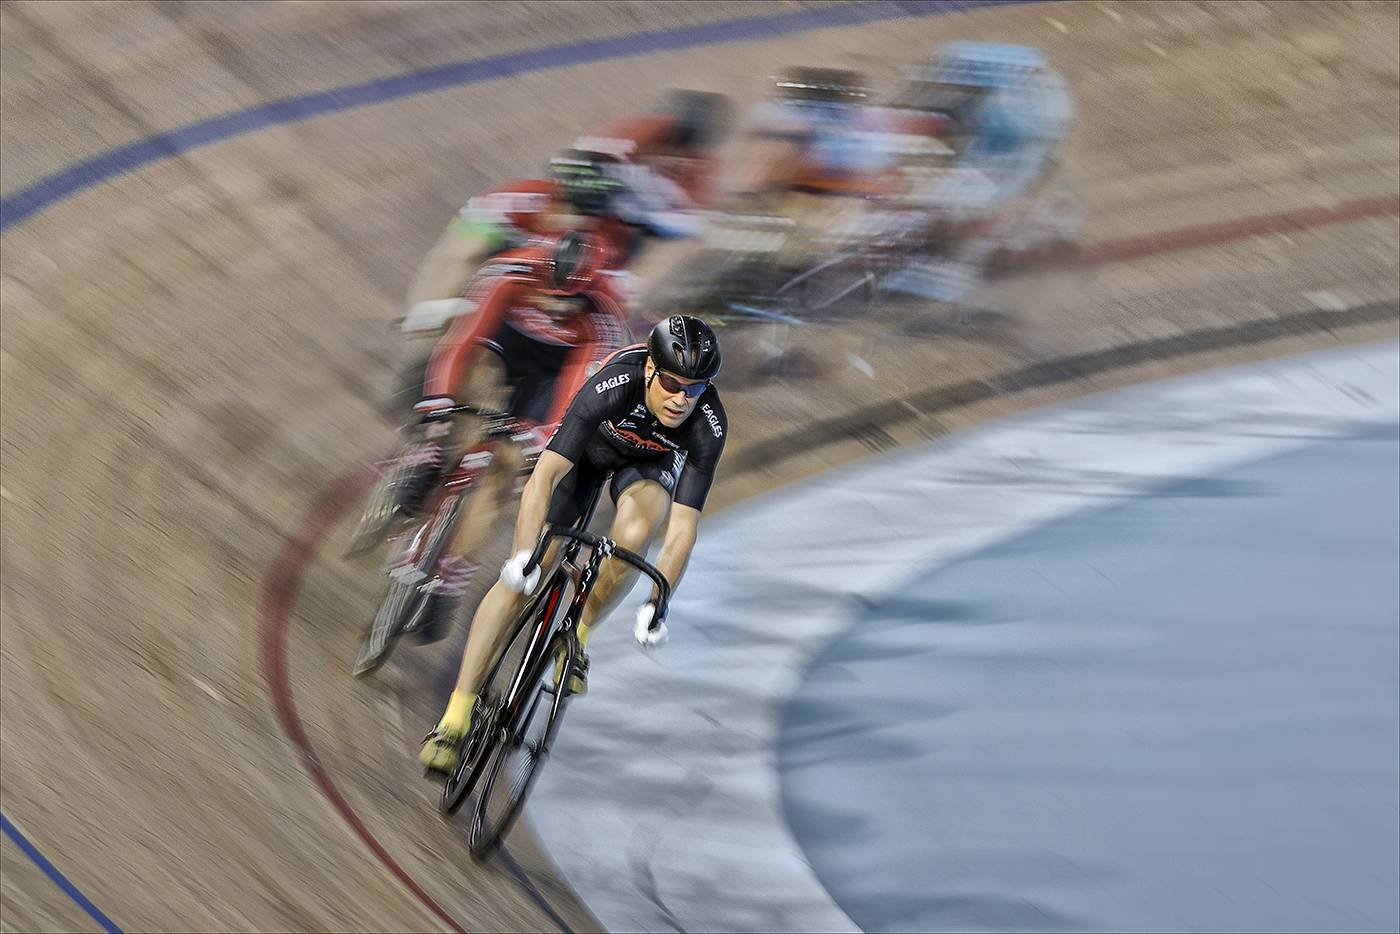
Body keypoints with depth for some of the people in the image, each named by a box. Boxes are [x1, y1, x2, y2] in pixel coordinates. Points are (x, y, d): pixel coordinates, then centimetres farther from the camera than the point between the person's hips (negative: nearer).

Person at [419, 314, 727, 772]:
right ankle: (455, 717, -7)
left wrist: (657, 604, -42)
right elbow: (546, 473, -43)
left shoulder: (709, 425, -34)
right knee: (519, 579, -11)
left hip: (650, 463, 1)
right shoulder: (615, 385, -39)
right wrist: (524, 556, -54)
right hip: (590, 444, -1)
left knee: (635, 533, -34)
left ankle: (579, 635, -6)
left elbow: (684, 525, -32)